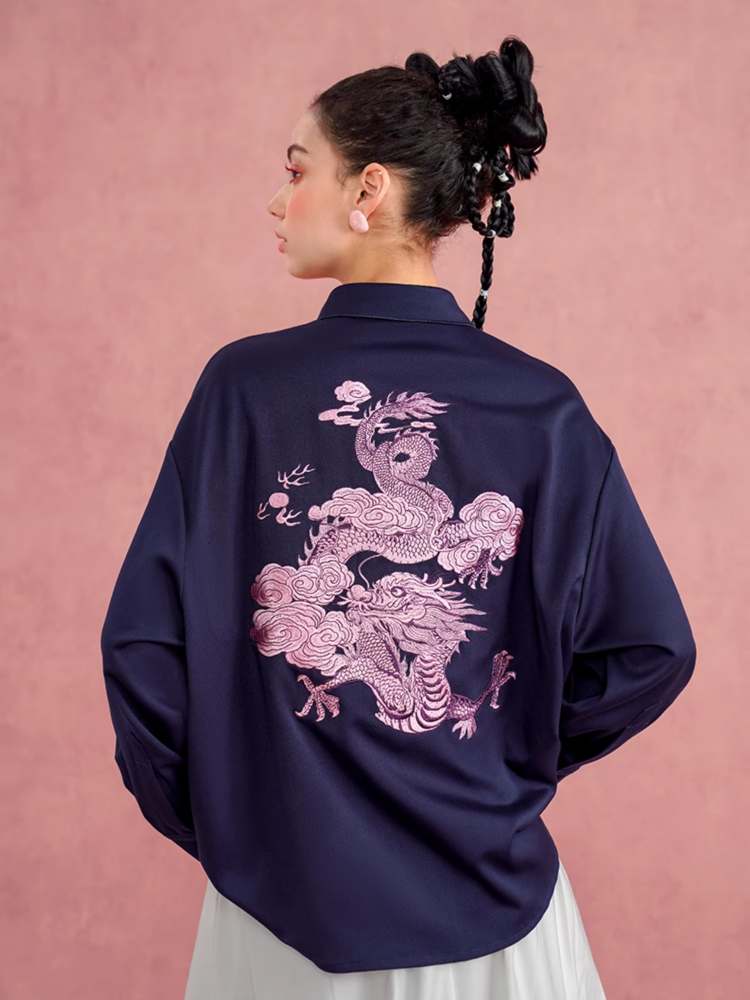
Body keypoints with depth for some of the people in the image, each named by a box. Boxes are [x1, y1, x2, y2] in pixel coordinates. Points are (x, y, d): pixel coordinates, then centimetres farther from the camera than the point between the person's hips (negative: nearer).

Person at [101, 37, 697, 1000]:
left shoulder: (242, 383, -12)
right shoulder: (545, 407, -9)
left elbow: (145, 638, -11)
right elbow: (651, 648, -7)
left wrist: (197, 811, 4)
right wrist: (516, 760, 7)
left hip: (283, 891, 0)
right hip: (490, 895, 1)